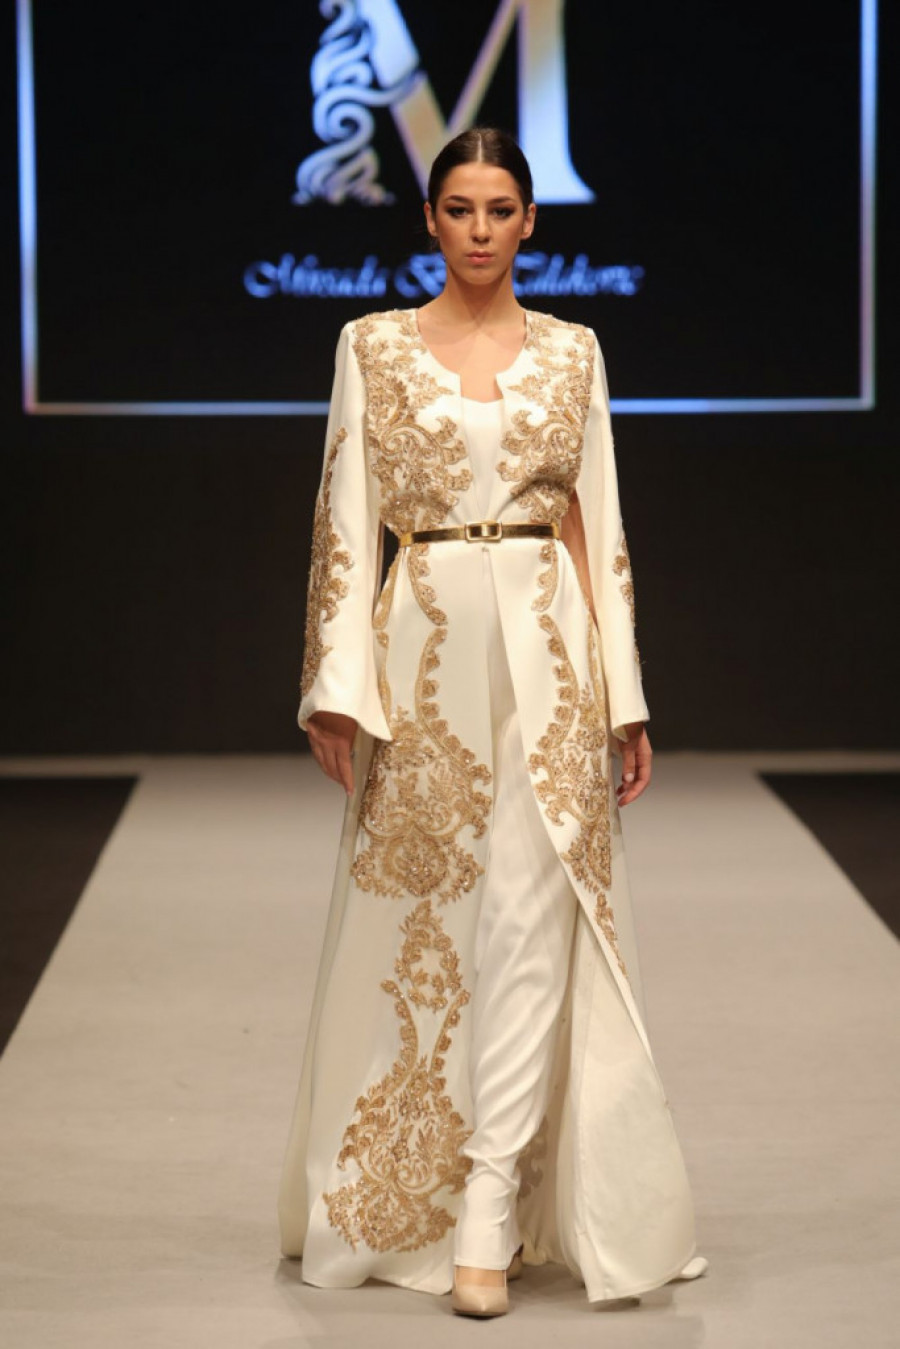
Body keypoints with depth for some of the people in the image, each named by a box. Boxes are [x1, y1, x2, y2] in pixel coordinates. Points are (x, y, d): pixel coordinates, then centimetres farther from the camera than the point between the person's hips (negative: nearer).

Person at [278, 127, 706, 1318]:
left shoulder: (572, 352, 8)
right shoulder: (374, 346, 5)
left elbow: (599, 524, 8)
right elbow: (348, 519, 1)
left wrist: (625, 698, 4)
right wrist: (338, 683, -7)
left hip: (546, 645, 0)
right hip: (427, 643, 0)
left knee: (528, 918, -6)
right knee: (416, 919, 5)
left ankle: (490, 1218, -5)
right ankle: (395, 1197, 22)